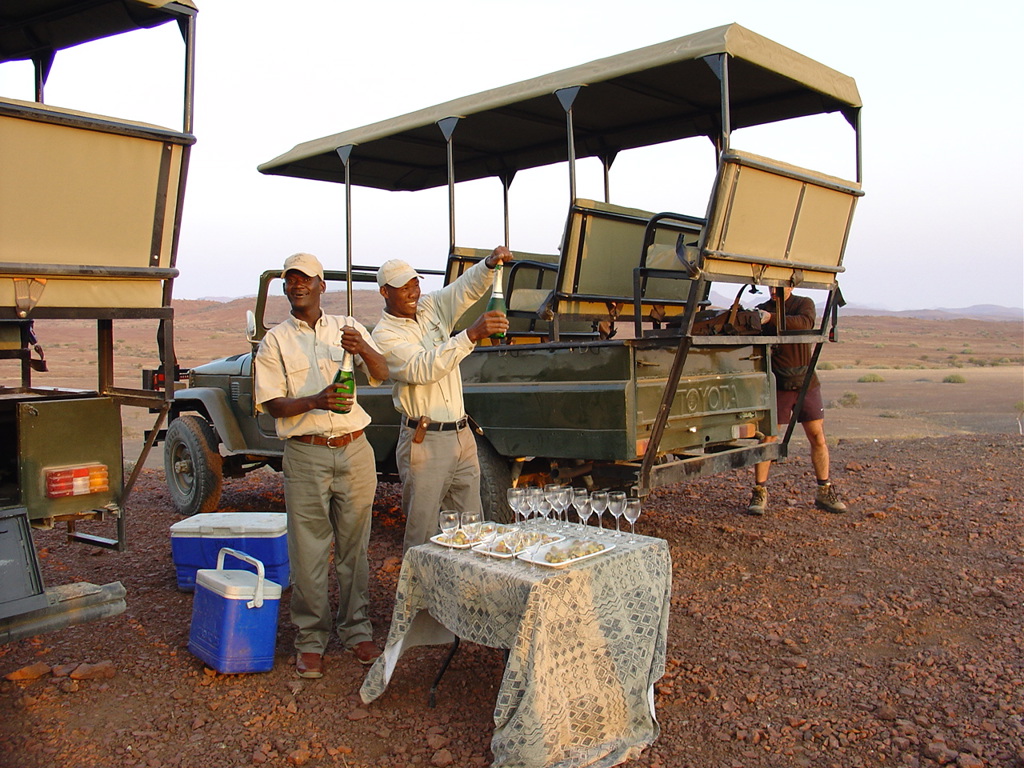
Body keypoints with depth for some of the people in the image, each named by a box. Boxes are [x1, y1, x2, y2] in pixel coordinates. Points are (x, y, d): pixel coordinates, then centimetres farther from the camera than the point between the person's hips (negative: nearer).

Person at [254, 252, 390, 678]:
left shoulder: (348, 328, 8)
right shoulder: (275, 340, 5)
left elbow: (382, 374, -3)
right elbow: (272, 403, -2)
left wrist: (363, 349, -25)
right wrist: (315, 400, -20)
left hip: (354, 450, 2)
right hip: (305, 455, -1)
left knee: (354, 547, 10)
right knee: (308, 553, 3)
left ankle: (357, 631, 23)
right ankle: (310, 641, 15)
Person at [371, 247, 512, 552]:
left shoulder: (432, 307, 10)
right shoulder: (384, 335, -9)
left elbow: (468, 286, 2)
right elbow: (422, 369, -25)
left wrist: (490, 264, -21)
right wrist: (471, 334, -32)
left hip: (462, 435, 6)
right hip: (424, 443, -6)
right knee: (423, 535, 0)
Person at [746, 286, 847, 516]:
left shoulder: (804, 304, 2)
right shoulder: (761, 311, 4)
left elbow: (805, 323, -22)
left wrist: (772, 318, -34)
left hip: (806, 382, 1)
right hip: (777, 385, -1)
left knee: (818, 438, 4)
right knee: (767, 438, -6)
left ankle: (824, 493, 16)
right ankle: (759, 493, 1)